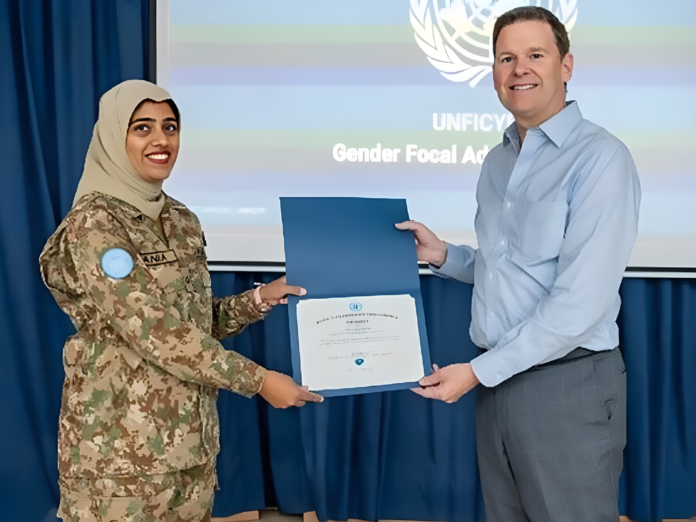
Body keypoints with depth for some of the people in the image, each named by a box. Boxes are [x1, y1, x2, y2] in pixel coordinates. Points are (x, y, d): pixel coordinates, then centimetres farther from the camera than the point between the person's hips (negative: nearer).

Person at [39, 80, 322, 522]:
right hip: (122, 442, -7)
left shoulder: (182, 221, 8)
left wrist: (260, 299, -2)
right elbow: (154, 331, -22)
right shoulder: (93, 224, -15)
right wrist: (258, 380, -21)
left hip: (189, 434, 7)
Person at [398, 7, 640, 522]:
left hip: (567, 384, -7)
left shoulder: (600, 157, -14)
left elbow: (582, 302, -21)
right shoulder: (498, 160, 11)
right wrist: (443, 255, 3)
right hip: (498, 379, 7)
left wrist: (477, 371, -17)